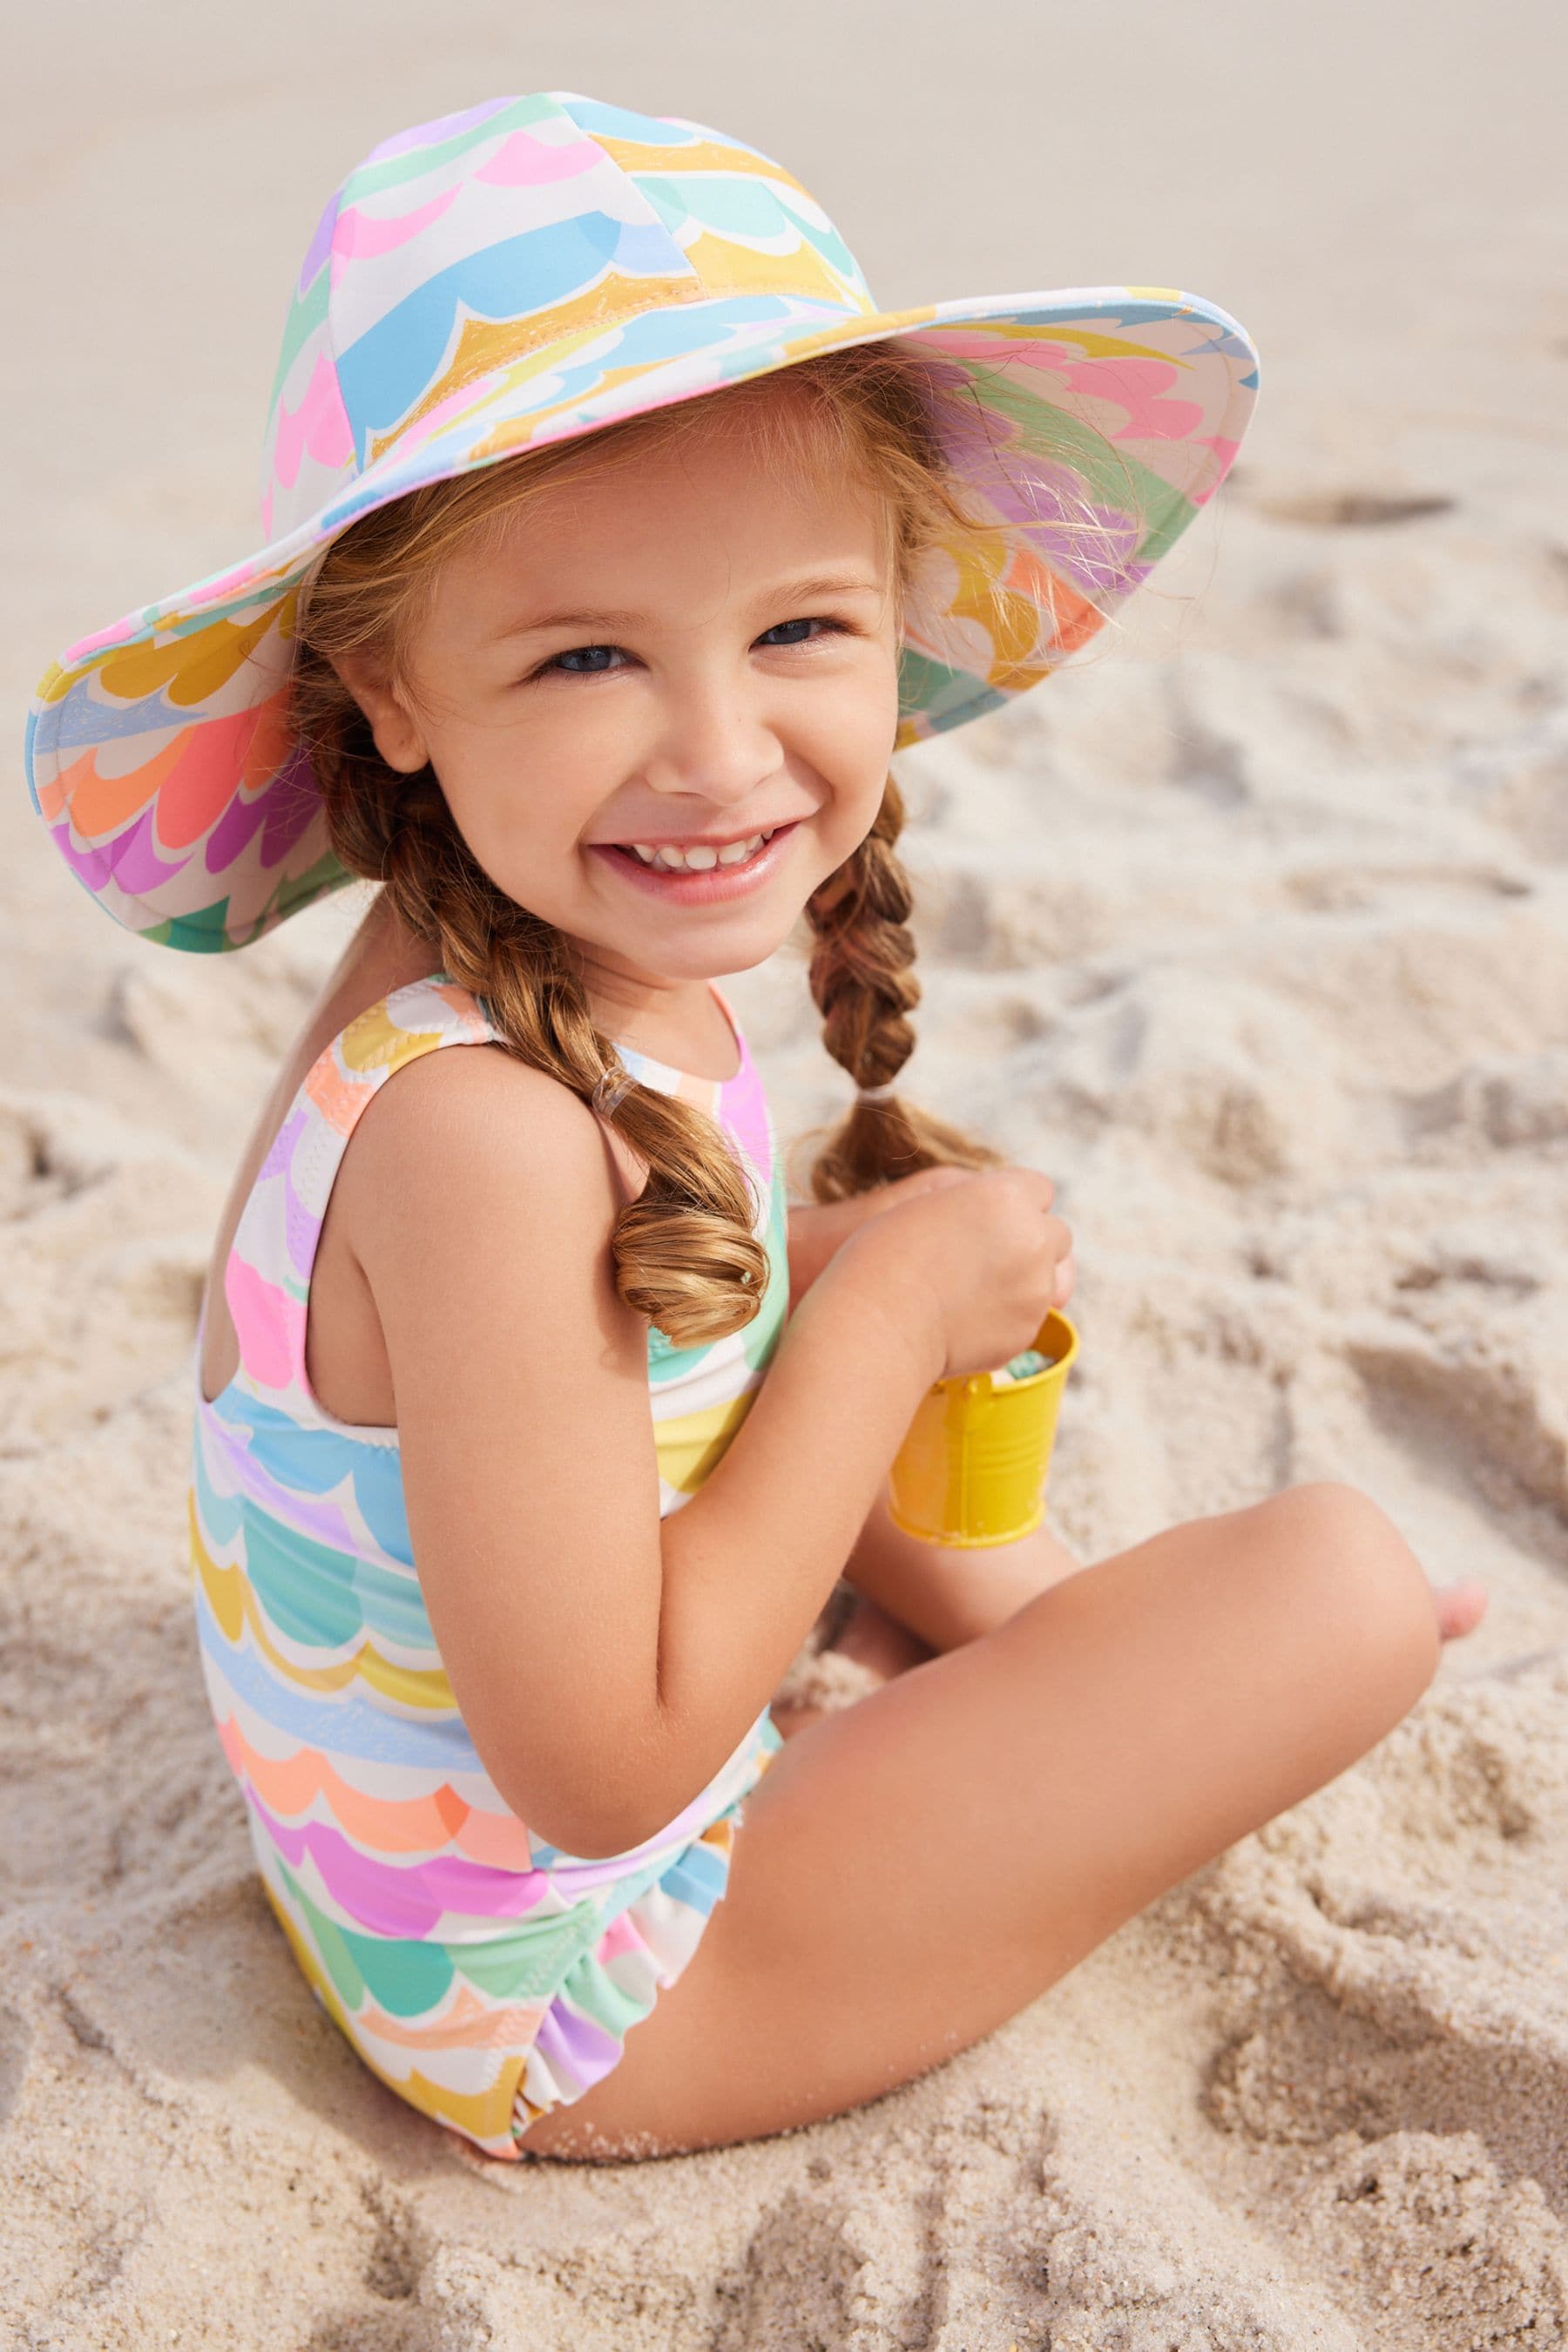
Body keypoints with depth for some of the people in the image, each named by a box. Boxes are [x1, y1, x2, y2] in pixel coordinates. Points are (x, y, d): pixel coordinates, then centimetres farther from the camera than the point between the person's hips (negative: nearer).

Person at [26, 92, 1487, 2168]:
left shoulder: (610, 986, -9)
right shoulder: (481, 1131, -34)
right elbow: (603, 1769, -29)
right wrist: (890, 1305, -23)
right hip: (570, 2014, -8)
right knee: (1342, 1579, -8)